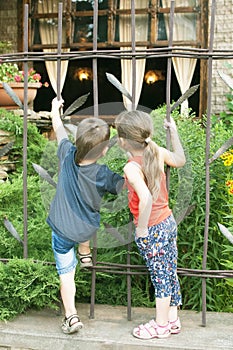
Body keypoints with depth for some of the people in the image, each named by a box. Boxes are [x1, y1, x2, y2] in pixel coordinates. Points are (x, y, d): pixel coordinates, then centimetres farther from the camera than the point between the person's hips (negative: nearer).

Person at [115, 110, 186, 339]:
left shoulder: (132, 167, -25)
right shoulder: (157, 152, -4)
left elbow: (146, 198, -37)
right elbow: (180, 160, 17)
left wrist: (142, 229, -24)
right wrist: (174, 132, 24)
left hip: (152, 230, -7)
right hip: (169, 221, 7)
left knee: (159, 277, 7)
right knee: (170, 273, 17)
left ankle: (161, 325, 24)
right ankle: (172, 320, 33)